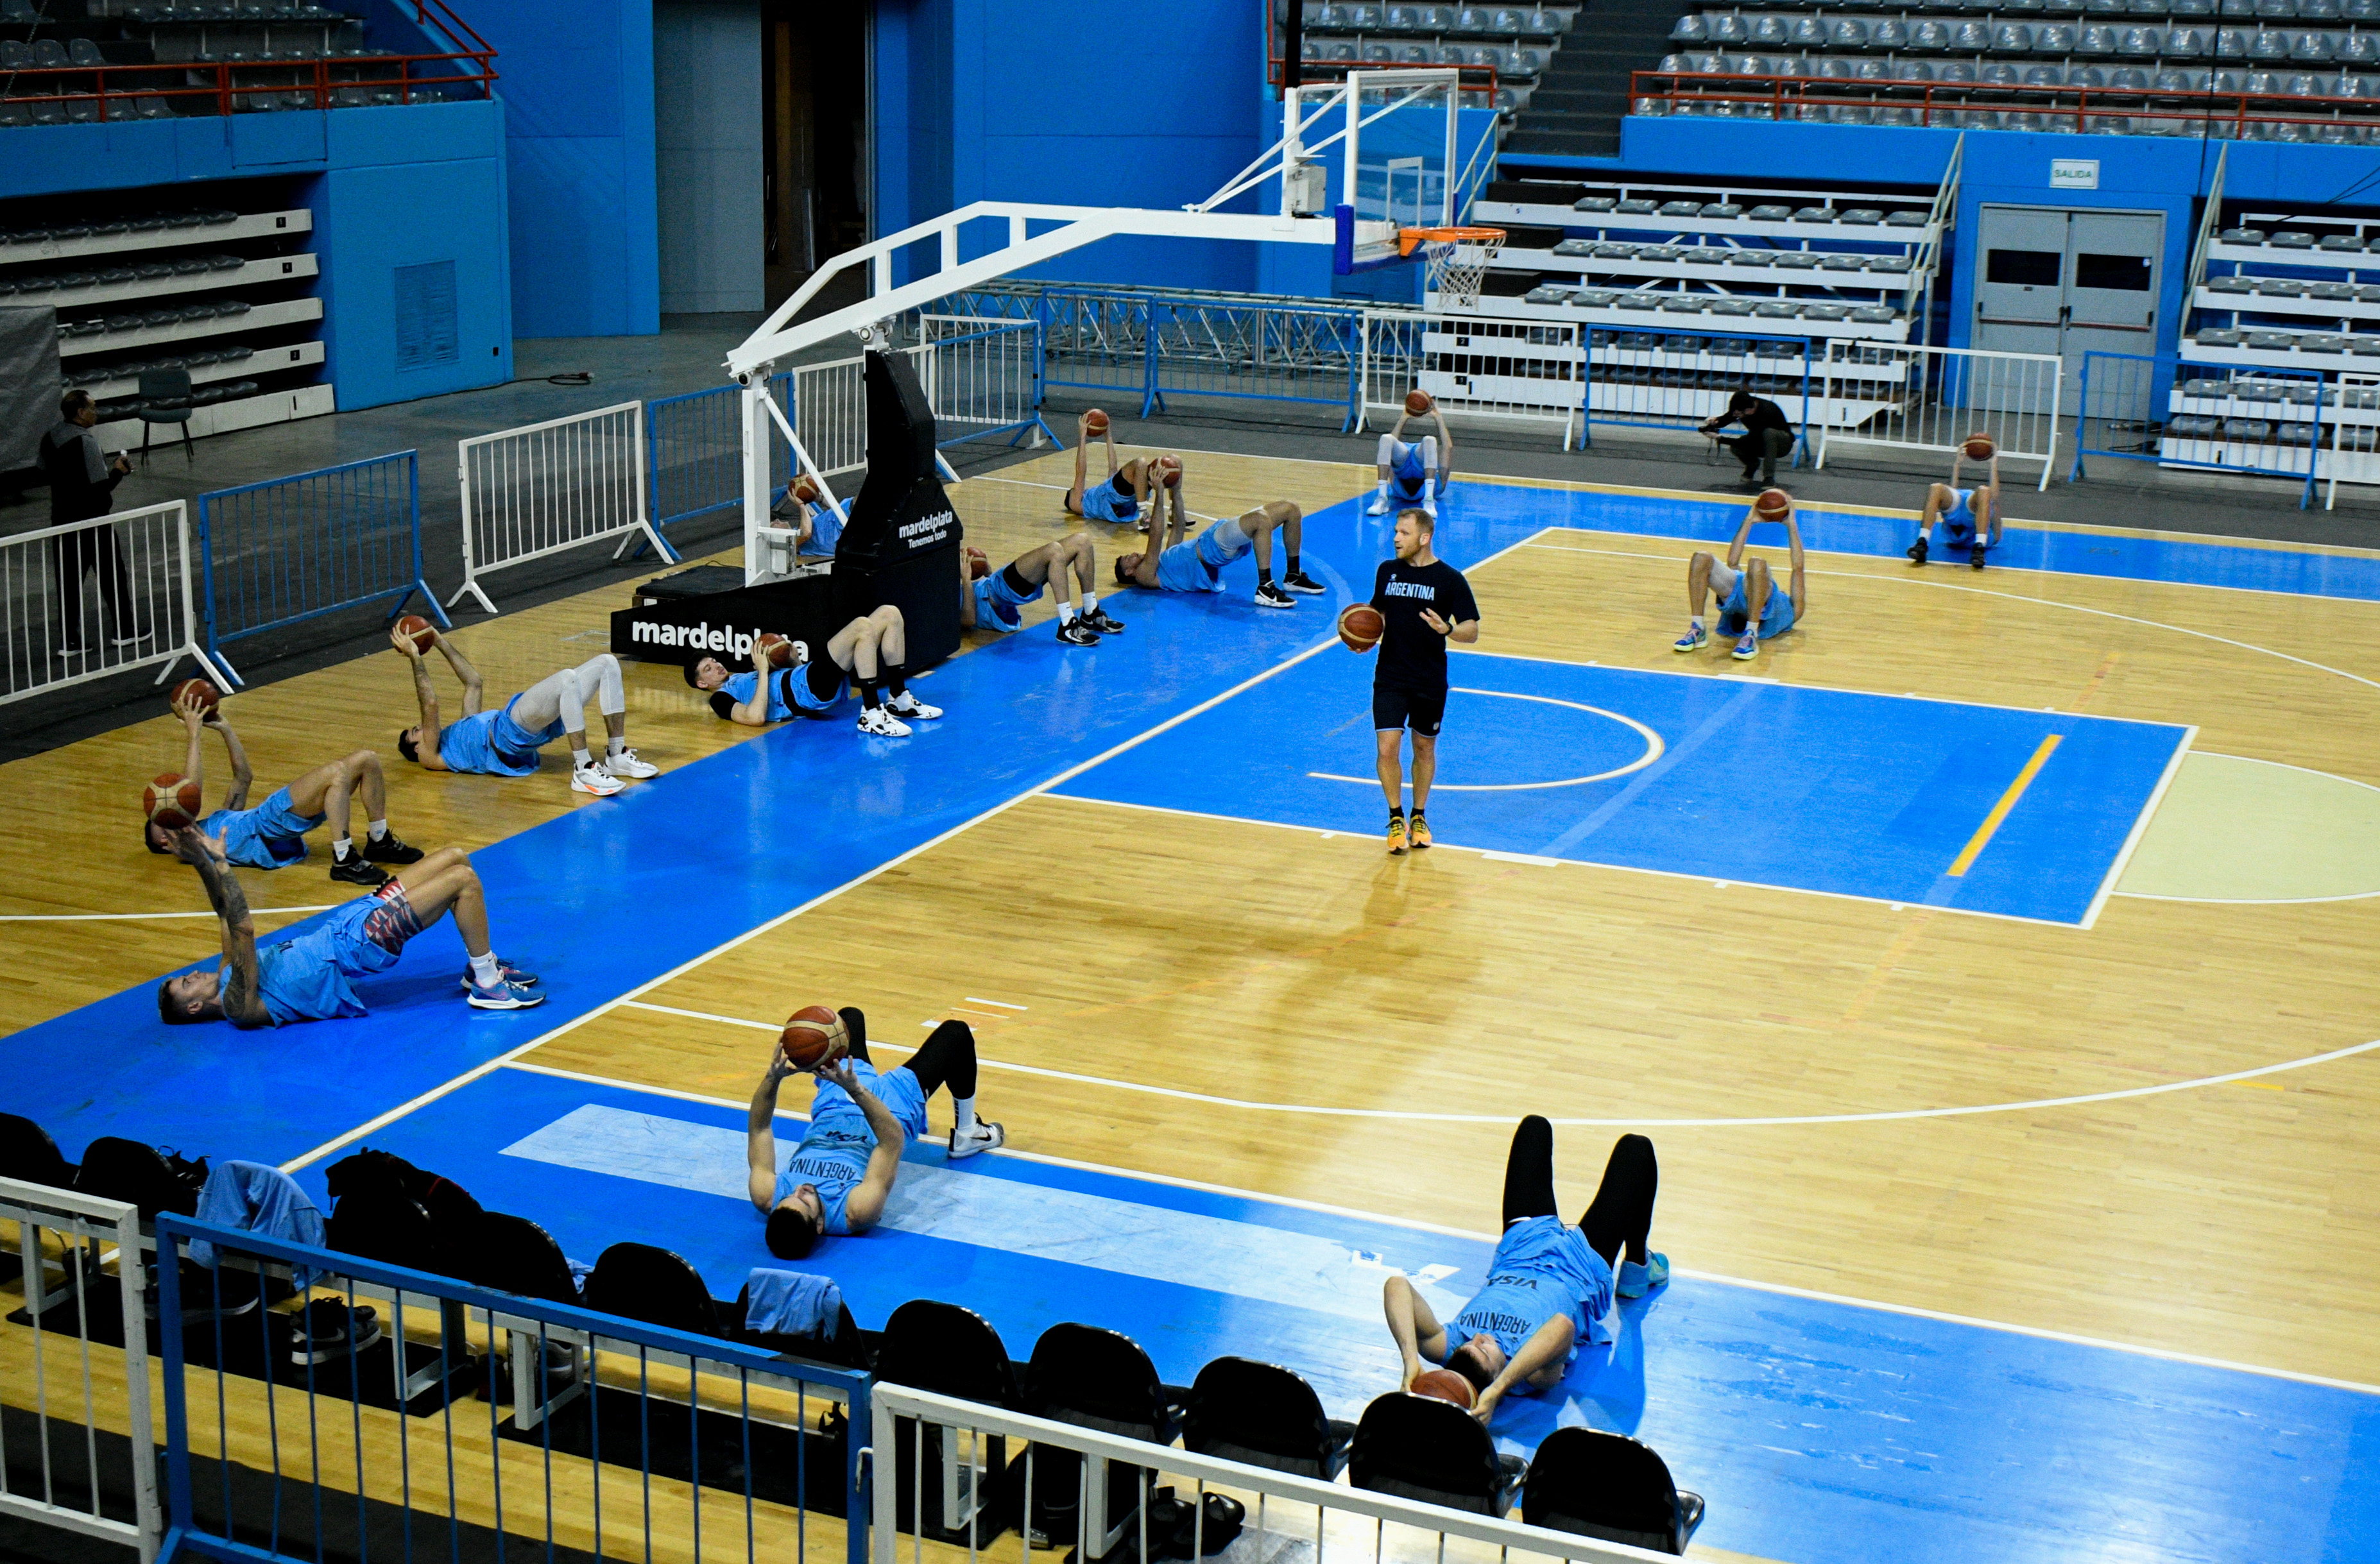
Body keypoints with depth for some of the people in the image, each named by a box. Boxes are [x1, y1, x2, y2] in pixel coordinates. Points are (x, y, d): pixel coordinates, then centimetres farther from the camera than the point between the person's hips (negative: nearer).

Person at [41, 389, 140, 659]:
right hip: (92, 520, -7)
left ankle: (68, 641, 9)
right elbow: (100, 486, -24)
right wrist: (118, 471, -6)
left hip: (62, 519, 7)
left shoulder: (50, 439, 3)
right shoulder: (84, 441, -21)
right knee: (112, 575, 9)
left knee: (68, 579, 8)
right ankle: (125, 631, 20)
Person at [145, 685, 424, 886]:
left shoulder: (218, 821, 36)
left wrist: (224, 728, 30)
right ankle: (343, 861, -35)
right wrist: (193, 733, -4)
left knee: (366, 760, 0)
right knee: (336, 773, -32)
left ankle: (380, 842, 2)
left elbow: (243, 777, 39)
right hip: (266, 830, -9)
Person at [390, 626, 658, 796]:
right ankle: (583, 770, -36)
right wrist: (415, 657, 2)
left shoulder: (462, 730, 37)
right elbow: (430, 705, 0)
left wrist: (440, 641, 40)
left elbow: (473, 682, 41)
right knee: (567, 678, -35)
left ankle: (618, 756, -6)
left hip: (539, 726, 9)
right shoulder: (432, 756, 13)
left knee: (607, 663, -3)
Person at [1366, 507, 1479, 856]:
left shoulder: (1450, 579, -8)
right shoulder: (1387, 571, 4)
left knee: (1424, 748, 13)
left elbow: (1472, 631, -8)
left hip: (1430, 682, -2)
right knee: (1387, 749, -8)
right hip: (1390, 679, 2)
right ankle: (1396, 819, 8)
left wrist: (1447, 630, -29)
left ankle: (1419, 817, 31)